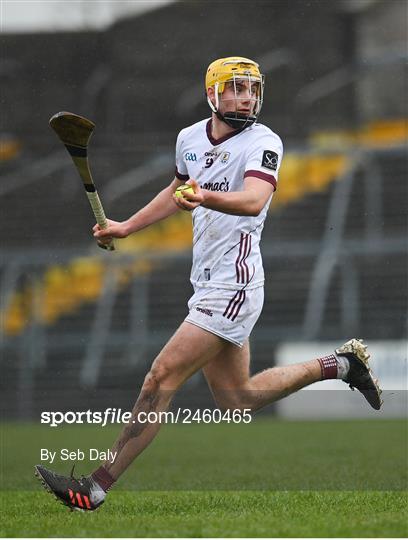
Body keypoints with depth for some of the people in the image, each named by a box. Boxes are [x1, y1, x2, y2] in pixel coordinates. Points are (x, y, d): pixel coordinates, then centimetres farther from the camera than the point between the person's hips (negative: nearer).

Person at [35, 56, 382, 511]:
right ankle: (337, 364, 30)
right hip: (208, 286, 9)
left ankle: (96, 486, -7)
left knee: (161, 379, -11)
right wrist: (126, 227, 28)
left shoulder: (263, 143, -12)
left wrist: (205, 197, -50)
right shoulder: (190, 138, 10)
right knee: (237, 401, 16)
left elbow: (253, 200, -32)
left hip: (233, 287, -9)